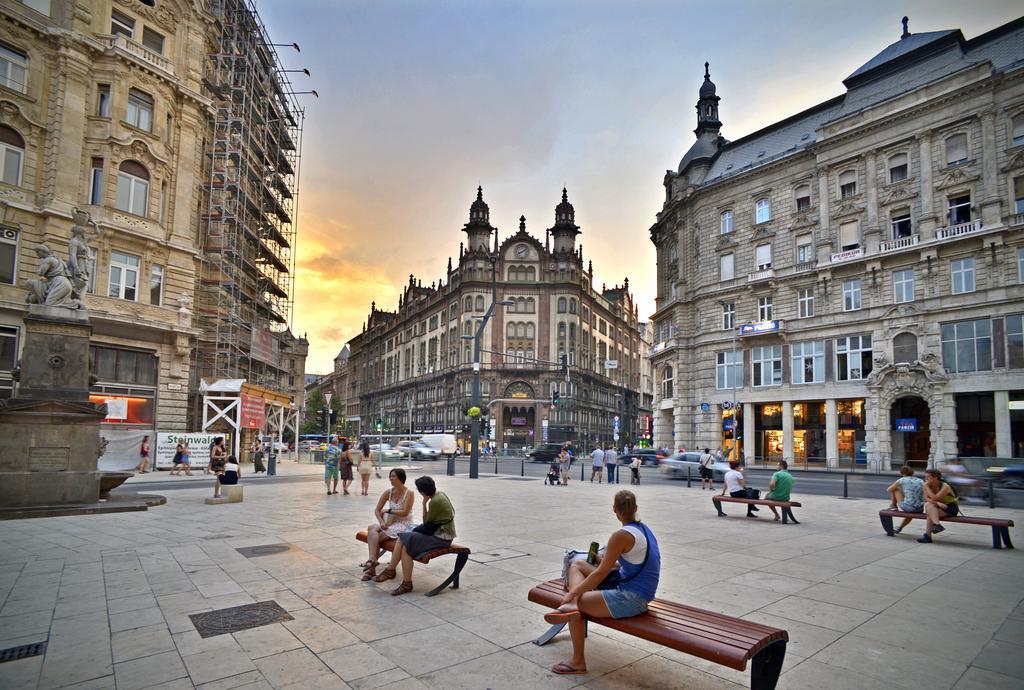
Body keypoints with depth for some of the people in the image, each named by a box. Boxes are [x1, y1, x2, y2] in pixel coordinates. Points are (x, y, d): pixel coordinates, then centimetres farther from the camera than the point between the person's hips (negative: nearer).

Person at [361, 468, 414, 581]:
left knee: (375, 537, -24)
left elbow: (405, 512, -15)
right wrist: (381, 522, -12)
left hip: (403, 524, -5)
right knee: (372, 529, -25)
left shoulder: (409, 493, -10)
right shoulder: (388, 492, 5)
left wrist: (388, 510, -10)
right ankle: (372, 561, -32)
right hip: (389, 523, 5)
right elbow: (377, 510, 6)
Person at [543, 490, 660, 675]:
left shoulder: (622, 535, -19)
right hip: (639, 594, 9)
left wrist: (572, 593, -8)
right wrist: (606, 561, 25)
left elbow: (601, 573, -16)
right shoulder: (644, 529, 7)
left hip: (629, 600, -9)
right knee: (577, 565, 9)